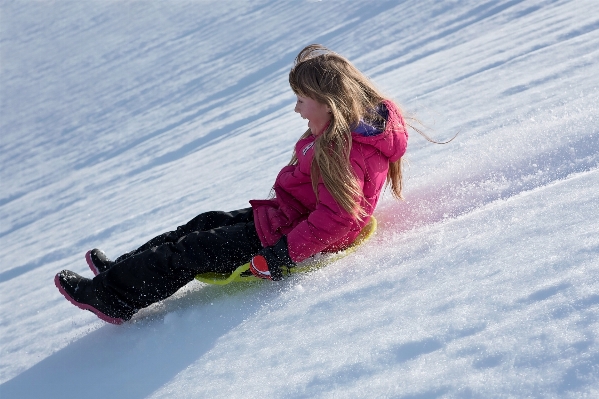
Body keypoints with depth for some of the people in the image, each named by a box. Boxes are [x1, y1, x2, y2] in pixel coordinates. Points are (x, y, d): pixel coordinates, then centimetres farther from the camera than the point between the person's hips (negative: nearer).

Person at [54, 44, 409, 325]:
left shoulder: (343, 152, -30)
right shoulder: (345, 130, 2)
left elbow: (333, 221, -35)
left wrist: (279, 257, -33)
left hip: (292, 236, -10)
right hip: (289, 217, 10)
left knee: (196, 249, -6)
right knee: (209, 223, 13)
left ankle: (114, 296, 5)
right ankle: (123, 269, 21)